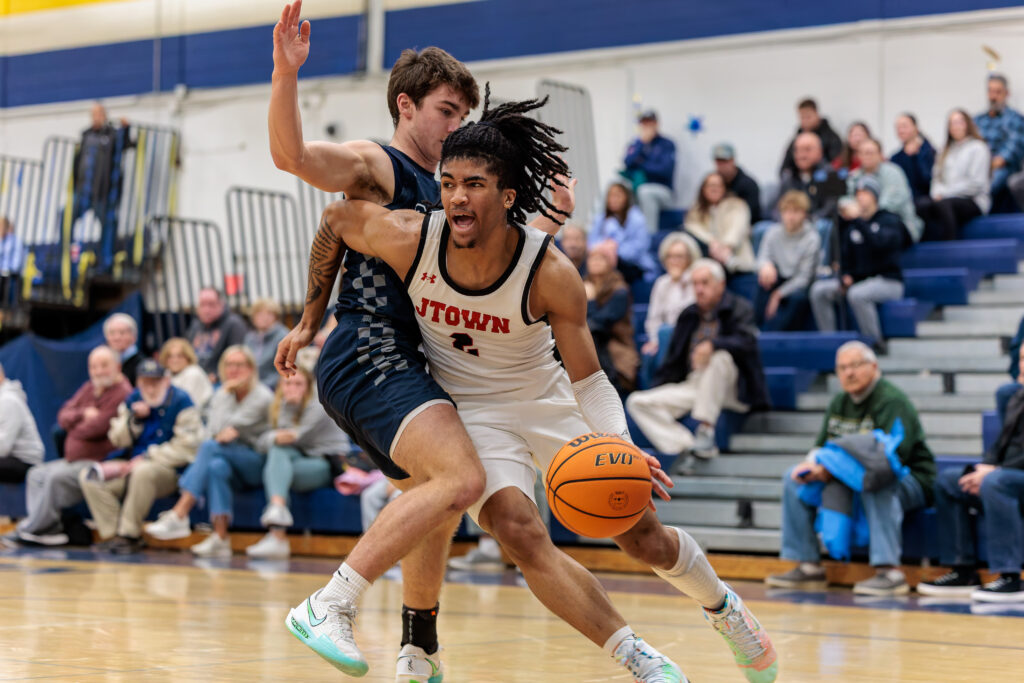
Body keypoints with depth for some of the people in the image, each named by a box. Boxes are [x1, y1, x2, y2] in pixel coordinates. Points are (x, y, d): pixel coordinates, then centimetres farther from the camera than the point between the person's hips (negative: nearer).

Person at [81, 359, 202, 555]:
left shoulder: (181, 402, -8)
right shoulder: (133, 400, 11)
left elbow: (186, 448, -14)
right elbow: (118, 440, 12)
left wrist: (147, 458, -15)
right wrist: (134, 419, -7)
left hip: (169, 471, -7)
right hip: (134, 465, 7)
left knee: (143, 471, -40)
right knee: (88, 477, -10)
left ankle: (129, 534, -28)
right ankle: (113, 533, -16)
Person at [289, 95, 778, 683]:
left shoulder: (551, 274, -26)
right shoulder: (407, 239, -25)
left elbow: (589, 380, -19)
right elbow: (333, 216, -4)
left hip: (548, 401, 0)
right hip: (470, 410, 0)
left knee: (641, 534, 6)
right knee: (520, 534, -24)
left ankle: (723, 606, 39)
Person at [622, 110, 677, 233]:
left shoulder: (667, 144, 1)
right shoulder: (635, 143, 12)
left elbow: (666, 170, -11)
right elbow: (627, 163, -4)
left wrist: (641, 164, -2)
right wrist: (642, 142, -10)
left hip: (662, 190, -4)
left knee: (645, 192, -37)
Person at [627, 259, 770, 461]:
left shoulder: (739, 308, 3)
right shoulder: (688, 315, 18)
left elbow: (746, 342, -18)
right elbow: (673, 360, 19)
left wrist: (712, 345, -35)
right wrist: (656, 388, 5)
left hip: (731, 389, -5)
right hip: (693, 385, 5)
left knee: (719, 356, -38)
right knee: (637, 402, -14)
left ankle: (706, 429, -34)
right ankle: (685, 445, -31)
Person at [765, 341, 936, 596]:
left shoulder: (892, 401, -16)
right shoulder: (840, 403, 10)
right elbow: (821, 445, 16)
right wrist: (812, 465, -10)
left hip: (910, 481, -8)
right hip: (851, 480, 8)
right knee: (793, 478, 3)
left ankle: (889, 572, -43)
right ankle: (808, 567, 2)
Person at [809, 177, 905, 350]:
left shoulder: (889, 220, -2)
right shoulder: (850, 226, 14)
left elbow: (879, 242, -23)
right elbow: (844, 255, 18)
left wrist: (858, 220, -27)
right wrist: (844, 276, -2)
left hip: (887, 281, -6)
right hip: (856, 279, 6)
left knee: (857, 294, -38)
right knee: (818, 290, -14)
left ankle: (876, 342, -26)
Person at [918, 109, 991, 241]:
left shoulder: (977, 147, 3)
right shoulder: (947, 150, 23)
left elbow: (975, 183, -7)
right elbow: (937, 177, 17)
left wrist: (945, 193, -11)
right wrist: (937, 193, -6)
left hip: (973, 200, -5)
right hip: (947, 198, 5)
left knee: (942, 204, -37)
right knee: (922, 204, -28)